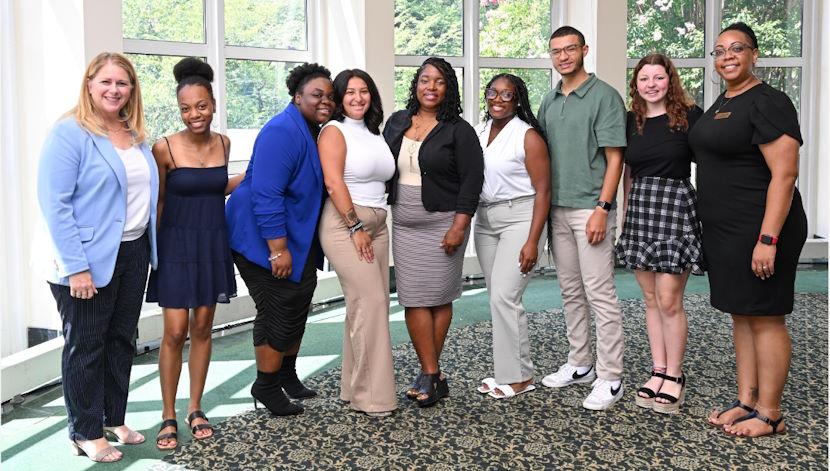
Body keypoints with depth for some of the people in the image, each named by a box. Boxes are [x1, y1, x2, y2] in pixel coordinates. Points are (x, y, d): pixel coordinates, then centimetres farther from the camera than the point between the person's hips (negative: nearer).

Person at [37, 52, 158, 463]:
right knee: (86, 347, 5)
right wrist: (76, 266, -22)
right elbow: (54, 203, -18)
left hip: (133, 253, 7)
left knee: (122, 340, 16)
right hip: (91, 260, -7)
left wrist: (150, 248, 11)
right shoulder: (70, 133, -12)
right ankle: (85, 433, 18)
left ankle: (114, 420, 30)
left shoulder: (135, 136, 10)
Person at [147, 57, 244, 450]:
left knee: (202, 328, 10)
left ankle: (195, 409, 22)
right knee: (175, 332, -4)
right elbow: (158, 202, -4)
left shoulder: (222, 143, 2)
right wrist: (152, 250, -3)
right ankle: (168, 416, 11)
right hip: (177, 245, -4)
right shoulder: (164, 148, -11)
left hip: (213, 245, 4)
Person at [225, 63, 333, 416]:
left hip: (298, 239, 10)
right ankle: (266, 386, 15)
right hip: (266, 239, -10)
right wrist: (278, 250, -29)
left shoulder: (315, 132, 8)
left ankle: (287, 374, 35)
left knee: (297, 307, 18)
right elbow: (267, 195, -28)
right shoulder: (283, 132, -22)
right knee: (279, 311, -3)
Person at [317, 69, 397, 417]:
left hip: (377, 225, 8)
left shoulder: (374, 133, 19)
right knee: (370, 301, -14)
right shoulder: (334, 131, -3)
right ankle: (371, 395, -7)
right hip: (345, 225, -8)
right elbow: (333, 183, -13)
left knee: (373, 303, 6)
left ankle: (355, 387, 16)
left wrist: (372, 225, 14)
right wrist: (356, 227, -15)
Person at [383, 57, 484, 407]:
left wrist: (459, 226, -16)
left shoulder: (458, 130, -4)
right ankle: (432, 375, 6)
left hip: (443, 225, -4)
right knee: (414, 298, -1)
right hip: (404, 225, 4)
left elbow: (472, 179, -9)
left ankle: (428, 374, 13)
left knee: (438, 297, 2)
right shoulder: (396, 122, 10)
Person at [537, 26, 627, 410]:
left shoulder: (604, 96, -6)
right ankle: (579, 364, 25)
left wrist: (602, 209, -18)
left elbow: (614, 159, -10)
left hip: (590, 209, -7)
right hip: (557, 208, 7)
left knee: (600, 295, -5)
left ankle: (610, 378, 1)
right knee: (570, 292, 14)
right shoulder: (549, 101, 14)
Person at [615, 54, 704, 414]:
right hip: (640, 209, 5)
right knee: (650, 299, 9)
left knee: (668, 300, -5)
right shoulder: (632, 121, 10)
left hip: (676, 207, -5)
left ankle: (674, 376, 10)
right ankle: (658, 371, 19)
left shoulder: (689, 116, -3)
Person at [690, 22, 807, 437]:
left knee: (764, 318, -2)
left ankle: (770, 415, 8)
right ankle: (746, 401, 22)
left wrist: (768, 239, -25)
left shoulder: (766, 102, -13)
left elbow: (785, 174, -19)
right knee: (741, 316, 13)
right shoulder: (721, 103, 15)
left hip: (759, 229, -9)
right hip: (723, 231, 9)